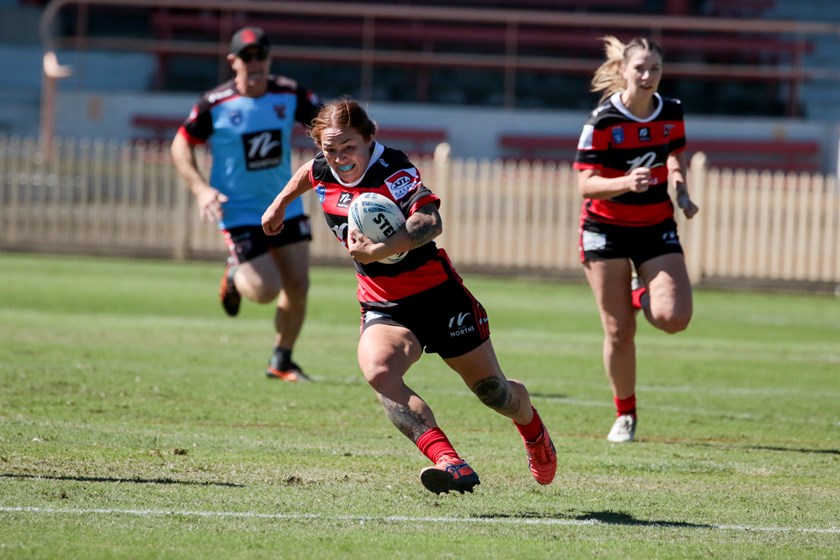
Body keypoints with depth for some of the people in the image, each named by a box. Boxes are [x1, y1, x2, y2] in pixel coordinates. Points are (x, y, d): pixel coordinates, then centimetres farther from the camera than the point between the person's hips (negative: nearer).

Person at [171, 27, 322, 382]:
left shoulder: (289, 95, -6)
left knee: (298, 287, 2)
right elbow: (181, 145, -2)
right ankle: (234, 277, 22)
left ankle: (281, 361, 23)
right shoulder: (215, 105, -13)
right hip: (239, 213, -4)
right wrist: (201, 189, -15)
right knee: (264, 291, -15)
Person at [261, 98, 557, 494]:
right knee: (377, 372, -31)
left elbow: (430, 222, -40)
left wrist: (379, 251, -51)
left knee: (495, 392, 11)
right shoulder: (322, 171, -3)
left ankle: (534, 431, 49)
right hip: (382, 307, 4)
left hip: (437, 294, -4)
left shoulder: (392, 171, -23)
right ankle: (449, 462, -42)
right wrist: (280, 203, 38)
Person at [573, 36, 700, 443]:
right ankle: (624, 415, 16)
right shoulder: (603, 120, -16)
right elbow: (585, 184, -18)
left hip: (657, 226, 3)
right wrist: (625, 183, -36)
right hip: (607, 229, -3)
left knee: (673, 318, -16)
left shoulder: (672, 113, -2)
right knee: (619, 332, -3)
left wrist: (681, 193, 2)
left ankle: (641, 293, 20)